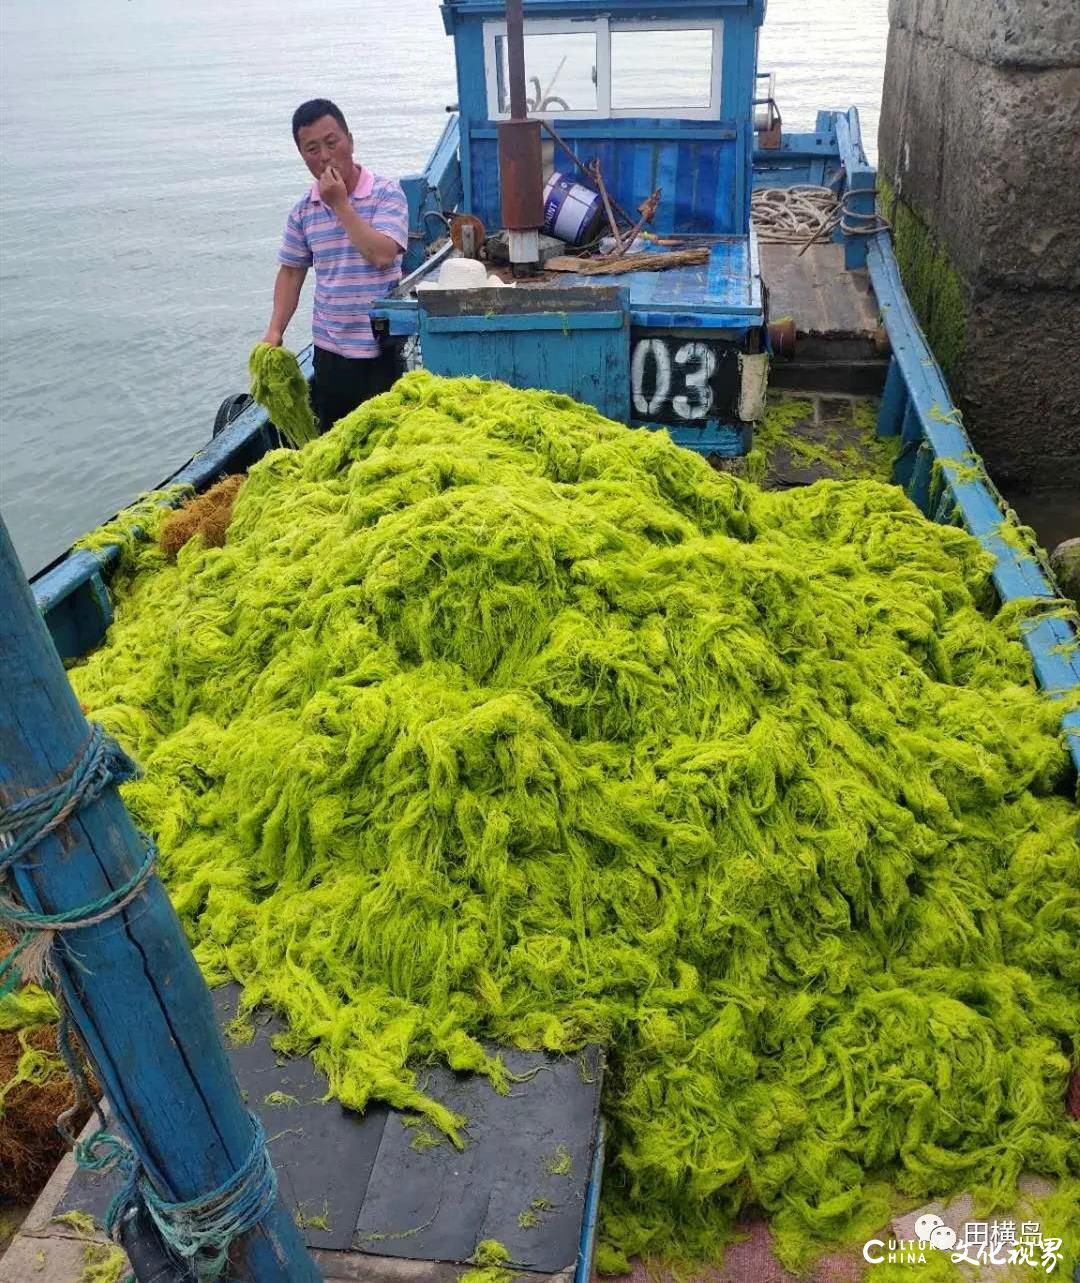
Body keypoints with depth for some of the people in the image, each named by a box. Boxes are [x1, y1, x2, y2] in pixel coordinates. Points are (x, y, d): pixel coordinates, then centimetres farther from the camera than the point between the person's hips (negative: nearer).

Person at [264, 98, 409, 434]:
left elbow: (382, 255, -21)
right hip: (328, 349, 4)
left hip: (381, 348, -4)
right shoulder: (303, 209, 6)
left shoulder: (385, 193, -7)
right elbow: (291, 272, 12)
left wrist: (340, 204, -16)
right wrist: (275, 331, 2)